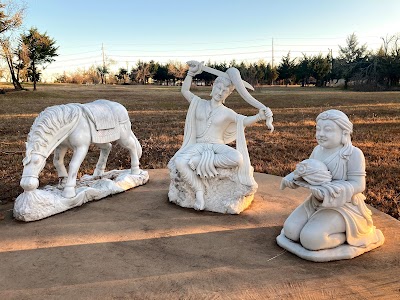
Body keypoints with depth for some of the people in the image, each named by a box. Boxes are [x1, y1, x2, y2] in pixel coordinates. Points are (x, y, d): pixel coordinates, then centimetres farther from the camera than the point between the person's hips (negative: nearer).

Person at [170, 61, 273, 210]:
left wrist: (259, 116, -22)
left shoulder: (227, 113, 7)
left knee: (237, 158, -35)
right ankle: (199, 190, -17)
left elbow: (245, 121, -4)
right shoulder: (199, 103, 13)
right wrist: (191, 73, 11)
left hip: (217, 146, 0)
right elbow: (185, 90, 18)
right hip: (198, 146, 0)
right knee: (180, 162, -32)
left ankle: (201, 161, -23)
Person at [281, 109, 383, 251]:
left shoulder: (353, 153, -17)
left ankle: (346, 235, 2)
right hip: (316, 202, 7)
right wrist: (293, 177, -9)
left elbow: (358, 185, -19)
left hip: (342, 206, -7)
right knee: (290, 230, -7)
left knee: (310, 239, -23)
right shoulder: (318, 150, 3)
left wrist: (332, 190, -34)